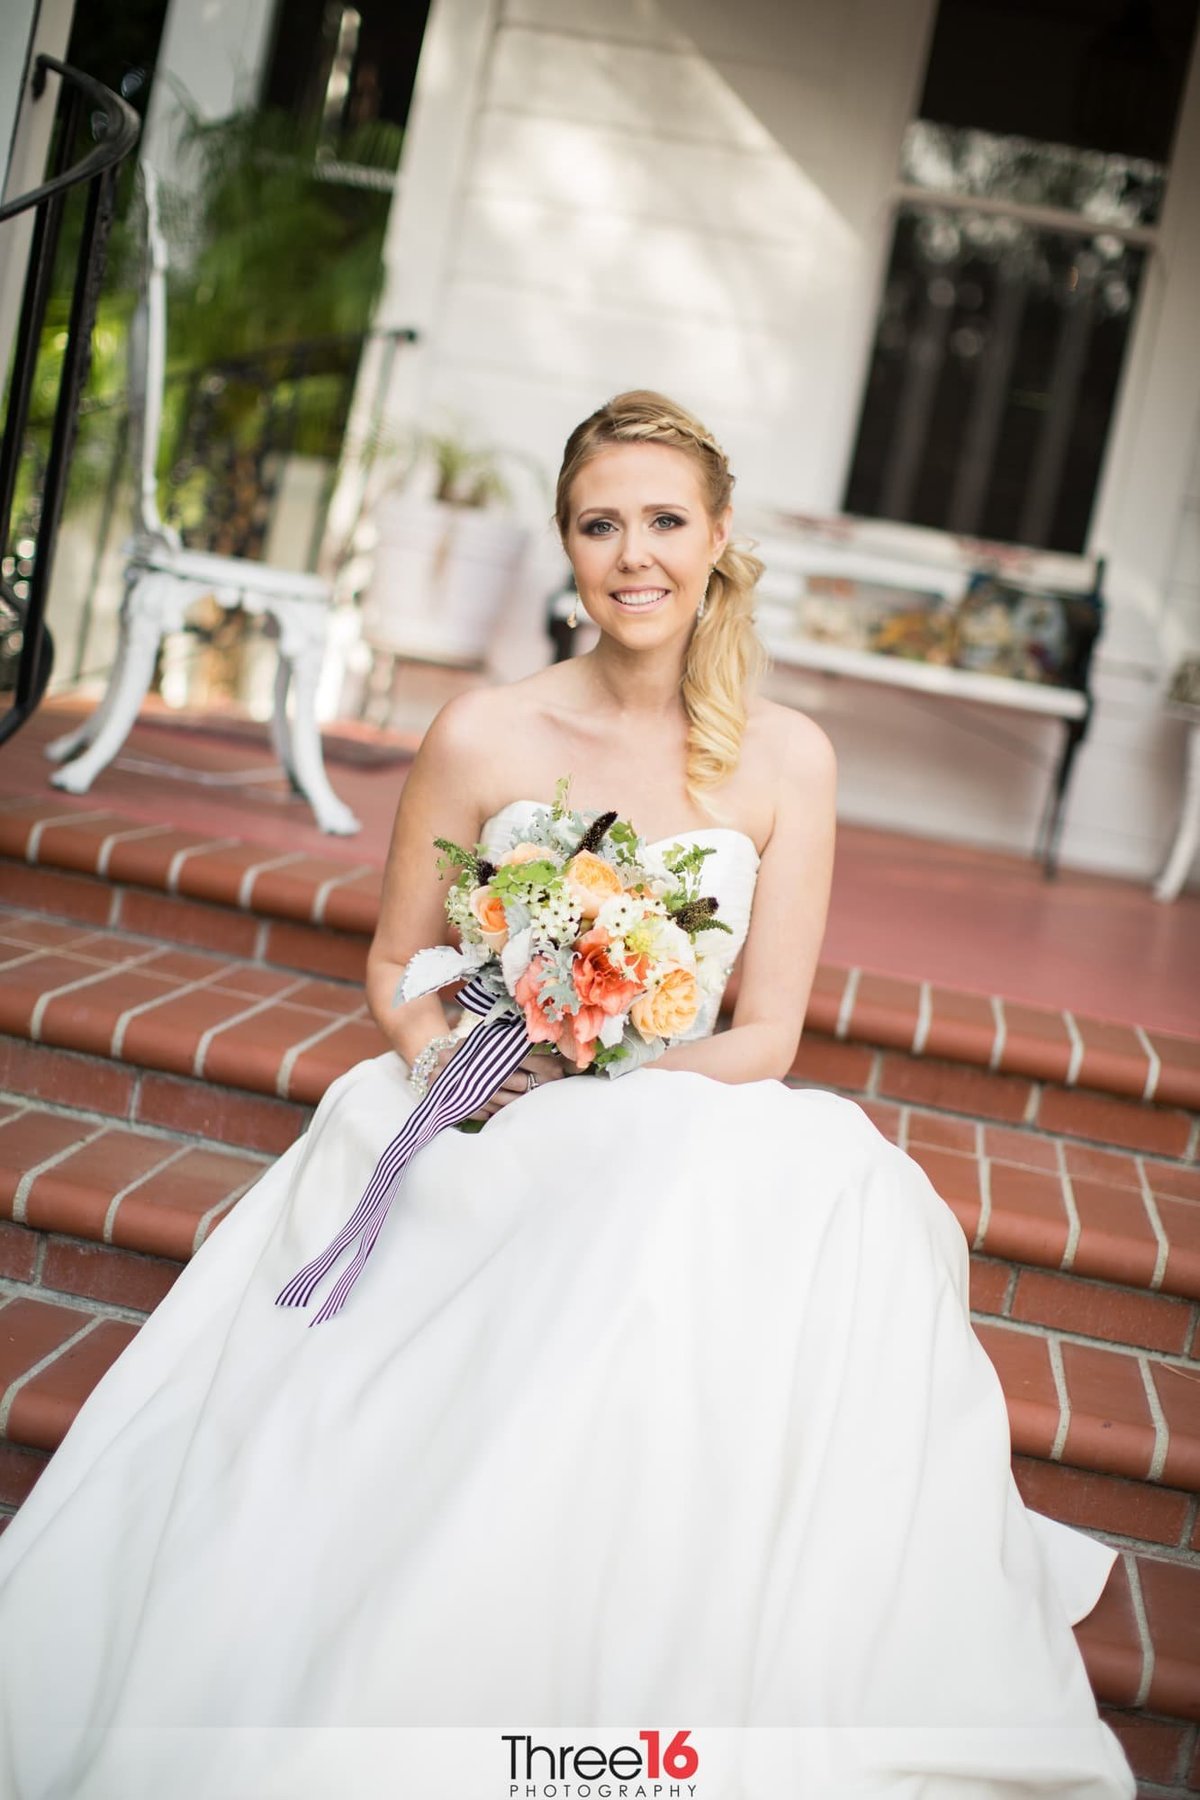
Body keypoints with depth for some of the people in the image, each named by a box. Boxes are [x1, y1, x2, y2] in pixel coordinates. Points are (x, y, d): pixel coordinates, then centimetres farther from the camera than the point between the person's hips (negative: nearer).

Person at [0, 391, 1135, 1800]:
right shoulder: (484, 736, -1)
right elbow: (394, 967, 9)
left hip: (690, 1144, 0)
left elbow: (766, 1036, -1)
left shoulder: (785, 760, 1)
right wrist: (448, 1062, -13)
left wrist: (591, 1092, -16)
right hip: (479, 1139, 0)